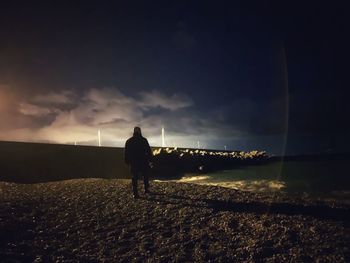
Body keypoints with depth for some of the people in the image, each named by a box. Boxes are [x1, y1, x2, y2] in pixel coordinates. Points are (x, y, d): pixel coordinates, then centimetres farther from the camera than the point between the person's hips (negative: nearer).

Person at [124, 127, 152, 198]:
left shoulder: (129, 141, 4)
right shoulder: (144, 140, -3)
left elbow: (126, 153, 6)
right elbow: (149, 150, -4)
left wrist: (127, 161, 12)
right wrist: (149, 158, 4)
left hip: (133, 162, 1)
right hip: (143, 162, -1)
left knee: (134, 177, 3)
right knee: (145, 176, 15)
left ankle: (135, 193, -2)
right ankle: (146, 189, 14)